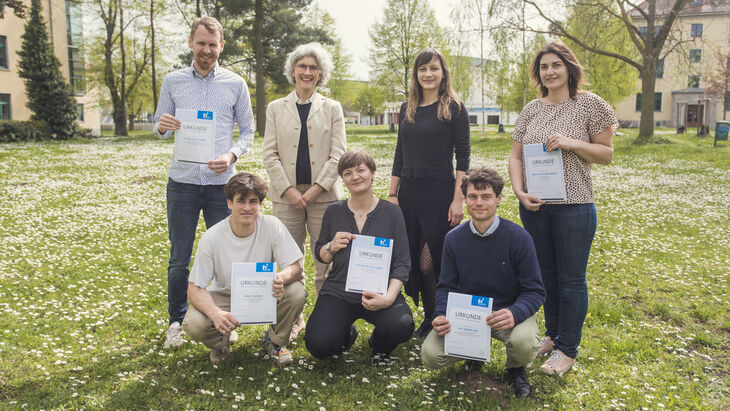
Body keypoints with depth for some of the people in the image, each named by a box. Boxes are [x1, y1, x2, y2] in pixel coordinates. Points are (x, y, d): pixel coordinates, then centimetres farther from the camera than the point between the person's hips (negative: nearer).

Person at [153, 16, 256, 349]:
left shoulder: (235, 84, 5)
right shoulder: (172, 81, 7)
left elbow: (248, 130, 8)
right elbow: (159, 128, 12)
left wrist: (232, 155, -11)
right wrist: (162, 127, -13)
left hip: (221, 183, 0)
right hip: (182, 182, 0)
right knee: (179, 258, 6)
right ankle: (177, 321, 23)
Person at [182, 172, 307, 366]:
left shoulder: (272, 226, -19)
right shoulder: (211, 238, -21)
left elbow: (296, 267, -17)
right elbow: (195, 289, -19)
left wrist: (281, 278, -43)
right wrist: (215, 313, -41)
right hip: (225, 297, -1)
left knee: (297, 292, -28)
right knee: (194, 324, -29)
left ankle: (275, 340, 2)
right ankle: (222, 341, 9)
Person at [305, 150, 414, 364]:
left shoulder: (391, 213, 0)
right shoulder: (333, 212, 5)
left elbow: (402, 263, -2)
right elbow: (320, 255, 15)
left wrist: (389, 297, -18)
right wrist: (332, 247, -9)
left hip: (379, 292, -1)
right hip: (339, 292, 1)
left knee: (402, 325, -31)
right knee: (318, 345, -21)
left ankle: (379, 346, 8)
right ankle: (346, 334, 17)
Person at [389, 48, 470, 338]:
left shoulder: (454, 108, -2)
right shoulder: (407, 109, 12)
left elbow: (462, 156, -6)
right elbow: (400, 154, 14)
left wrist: (458, 199, -13)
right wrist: (393, 194, 9)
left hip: (439, 194, -5)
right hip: (409, 192, 5)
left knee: (437, 258, -3)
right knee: (414, 258, 7)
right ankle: (429, 318, 22)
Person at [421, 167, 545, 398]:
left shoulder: (518, 238, -12)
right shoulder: (454, 238, -2)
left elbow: (535, 291, -10)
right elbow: (446, 287, 2)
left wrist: (515, 313, -32)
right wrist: (441, 316, -19)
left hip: (508, 312, -2)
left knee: (524, 343, -36)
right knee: (430, 355, -18)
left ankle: (515, 368, 5)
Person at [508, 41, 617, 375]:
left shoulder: (590, 104, -3)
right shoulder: (531, 110, 8)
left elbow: (606, 154, -1)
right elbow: (515, 156, 8)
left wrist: (572, 143, -17)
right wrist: (519, 190, -8)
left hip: (573, 206, -4)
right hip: (533, 204, 4)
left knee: (571, 279, 2)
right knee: (545, 273, 15)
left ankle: (567, 349, 16)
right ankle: (552, 335, 32)